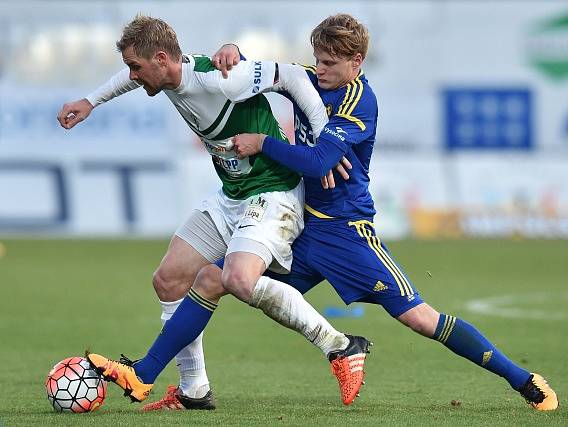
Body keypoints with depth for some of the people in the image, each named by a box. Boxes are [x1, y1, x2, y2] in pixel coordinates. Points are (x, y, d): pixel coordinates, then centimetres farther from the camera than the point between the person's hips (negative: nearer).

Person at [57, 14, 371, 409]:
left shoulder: (217, 80, -26)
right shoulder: (169, 73, 0)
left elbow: (291, 75, -19)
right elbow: (135, 75, 26)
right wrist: (90, 102, 27)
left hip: (273, 195, -10)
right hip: (231, 198, 10)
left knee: (239, 280, -32)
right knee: (169, 280, 7)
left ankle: (341, 347, -20)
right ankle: (194, 391, 17)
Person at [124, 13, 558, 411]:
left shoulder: (359, 102, -16)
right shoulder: (309, 80, 6)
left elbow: (317, 162, -25)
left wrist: (261, 143, -21)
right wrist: (232, 51, -9)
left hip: (345, 228, -7)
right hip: (300, 225, 7)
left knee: (417, 317, -12)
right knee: (210, 279, 1)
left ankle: (523, 381, -5)